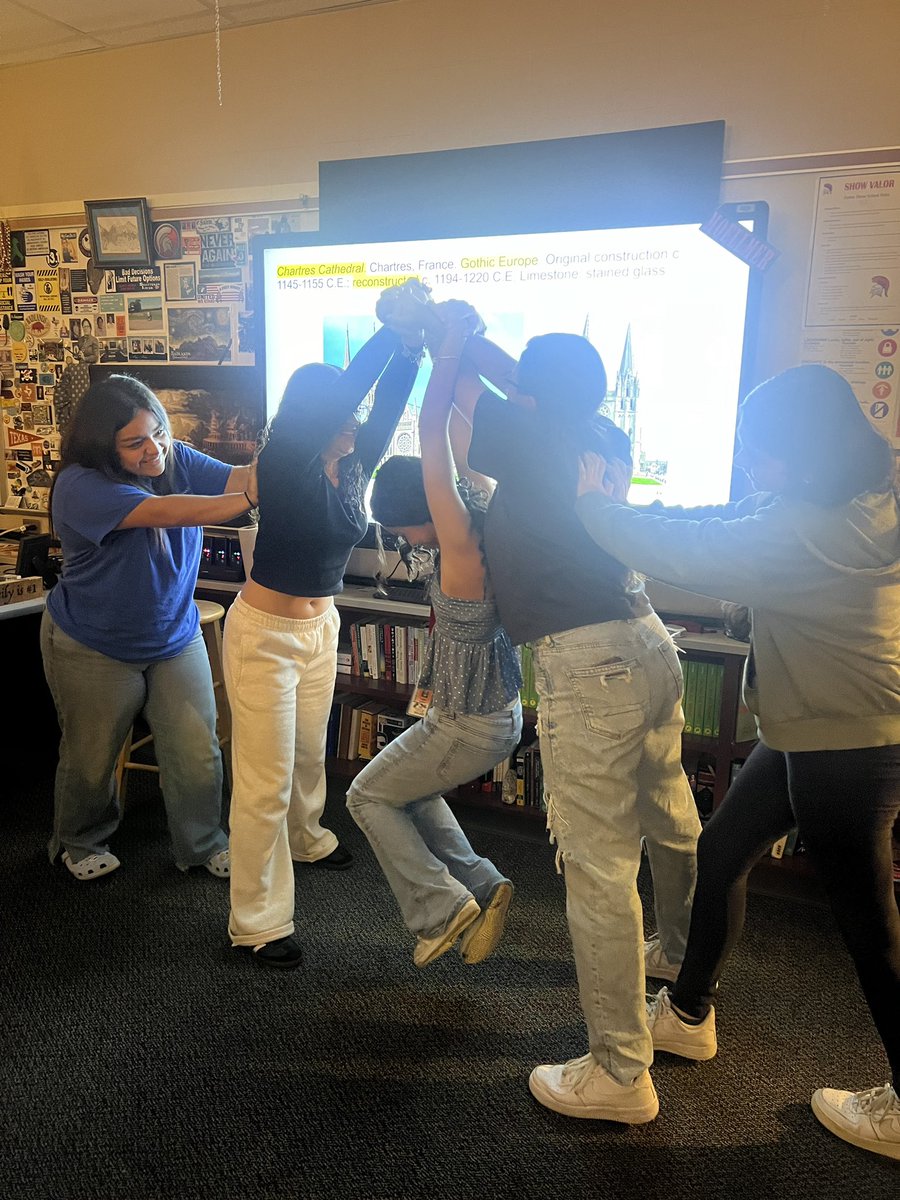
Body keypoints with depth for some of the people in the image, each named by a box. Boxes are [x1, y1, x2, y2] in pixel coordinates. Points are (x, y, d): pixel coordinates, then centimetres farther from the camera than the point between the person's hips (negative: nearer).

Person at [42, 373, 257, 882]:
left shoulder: (177, 460, -6)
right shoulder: (80, 487, -25)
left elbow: (238, 478, -20)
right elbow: (166, 512, -38)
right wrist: (251, 499, -46)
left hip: (176, 638, 4)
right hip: (94, 650, -4)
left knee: (198, 754, 4)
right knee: (91, 757, 15)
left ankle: (204, 844, 28)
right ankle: (80, 842, 44)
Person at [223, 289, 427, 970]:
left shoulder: (352, 465, -2)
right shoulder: (287, 463, -21)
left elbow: (386, 404, -9)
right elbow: (340, 395, -34)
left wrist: (411, 346, -22)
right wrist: (391, 330, -29)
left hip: (321, 626, 7)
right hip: (265, 632, -7)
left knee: (310, 752, 25)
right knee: (266, 779, -2)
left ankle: (305, 839, 53)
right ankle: (258, 922, 11)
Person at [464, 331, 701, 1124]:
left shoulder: (532, 437, -9)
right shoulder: (602, 438, 10)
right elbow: (549, 397, 29)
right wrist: (469, 340, 32)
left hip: (587, 664, -9)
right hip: (649, 643, 9)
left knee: (598, 865, -1)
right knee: (671, 824, 26)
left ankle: (619, 1075, 11)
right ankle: (682, 955, 52)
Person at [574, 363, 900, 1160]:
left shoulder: (817, 530, -26)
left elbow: (686, 555, -26)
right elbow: (728, 525, 8)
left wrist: (595, 502, -11)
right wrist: (624, 505, -1)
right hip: (813, 734, 10)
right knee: (721, 850, 16)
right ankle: (689, 1013, 35)